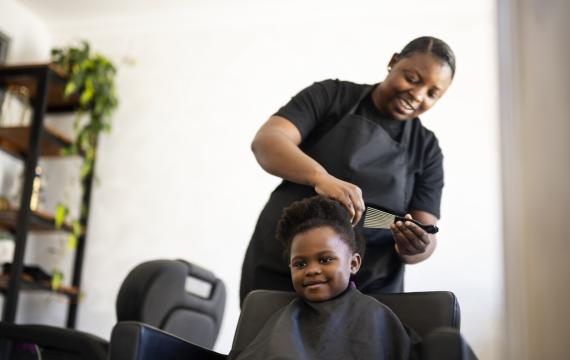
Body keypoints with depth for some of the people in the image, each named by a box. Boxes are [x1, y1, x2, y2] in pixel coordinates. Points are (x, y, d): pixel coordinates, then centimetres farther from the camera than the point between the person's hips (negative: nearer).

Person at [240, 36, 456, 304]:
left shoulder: (426, 149, 7)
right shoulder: (332, 96, 0)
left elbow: (427, 238, 1)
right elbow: (265, 142, -15)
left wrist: (414, 248, -24)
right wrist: (321, 177, -33)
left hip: (368, 291, 2)